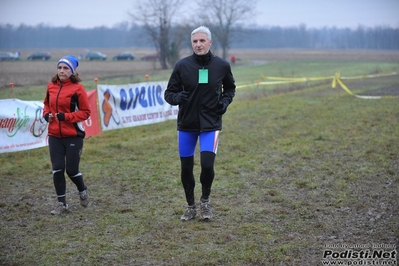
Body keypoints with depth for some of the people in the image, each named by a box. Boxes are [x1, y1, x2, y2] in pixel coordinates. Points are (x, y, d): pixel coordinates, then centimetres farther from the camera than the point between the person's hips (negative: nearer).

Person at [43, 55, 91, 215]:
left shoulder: (77, 88, -10)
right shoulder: (51, 86, 4)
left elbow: (85, 112, -7)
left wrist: (66, 117, -18)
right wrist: (46, 114, 0)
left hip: (73, 136, -4)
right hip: (55, 136, 4)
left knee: (71, 170, 2)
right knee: (57, 170, 1)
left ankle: (83, 191, 33)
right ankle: (61, 203, 15)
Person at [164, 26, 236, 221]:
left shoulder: (222, 66, -3)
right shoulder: (182, 65, -6)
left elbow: (230, 88, 16)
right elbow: (169, 93, 0)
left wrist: (225, 101, -4)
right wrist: (177, 97, -23)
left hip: (210, 124, -1)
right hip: (186, 125, 1)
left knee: (207, 165, -14)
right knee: (186, 168, 7)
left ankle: (205, 200, 15)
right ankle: (191, 207, 28)